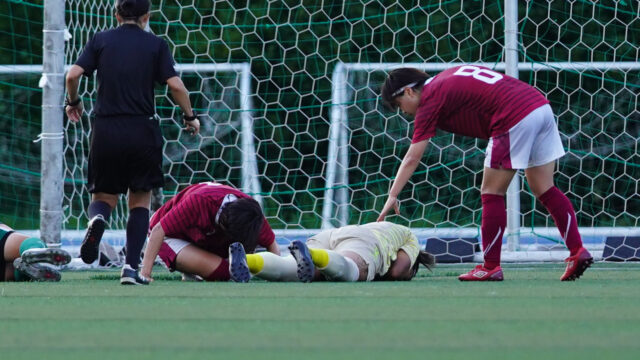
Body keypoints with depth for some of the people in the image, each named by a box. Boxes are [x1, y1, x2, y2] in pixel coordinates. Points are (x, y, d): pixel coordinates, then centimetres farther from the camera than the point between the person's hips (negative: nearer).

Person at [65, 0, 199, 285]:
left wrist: (73, 103, 16)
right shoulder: (155, 45, 3)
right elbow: (175, 84, -5)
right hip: (143, 130, -1)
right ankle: (131, 268, -1)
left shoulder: (101, 40, 7)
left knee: (104, 197, 14)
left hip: (106, 130, 1)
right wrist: (190, 117, 9)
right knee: (140, 200, 11)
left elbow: (73, 74, -2)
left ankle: (97, 219, -23)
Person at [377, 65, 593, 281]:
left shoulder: (430, 100, 0)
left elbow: (412, 158, -3)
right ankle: (577, 251, 8)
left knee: (492, 194, 2)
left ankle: (491, 267, 4)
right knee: (544, 190, 14)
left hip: (515, 118, -9)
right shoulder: (448, 79, 23)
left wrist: (392, 196, -1)